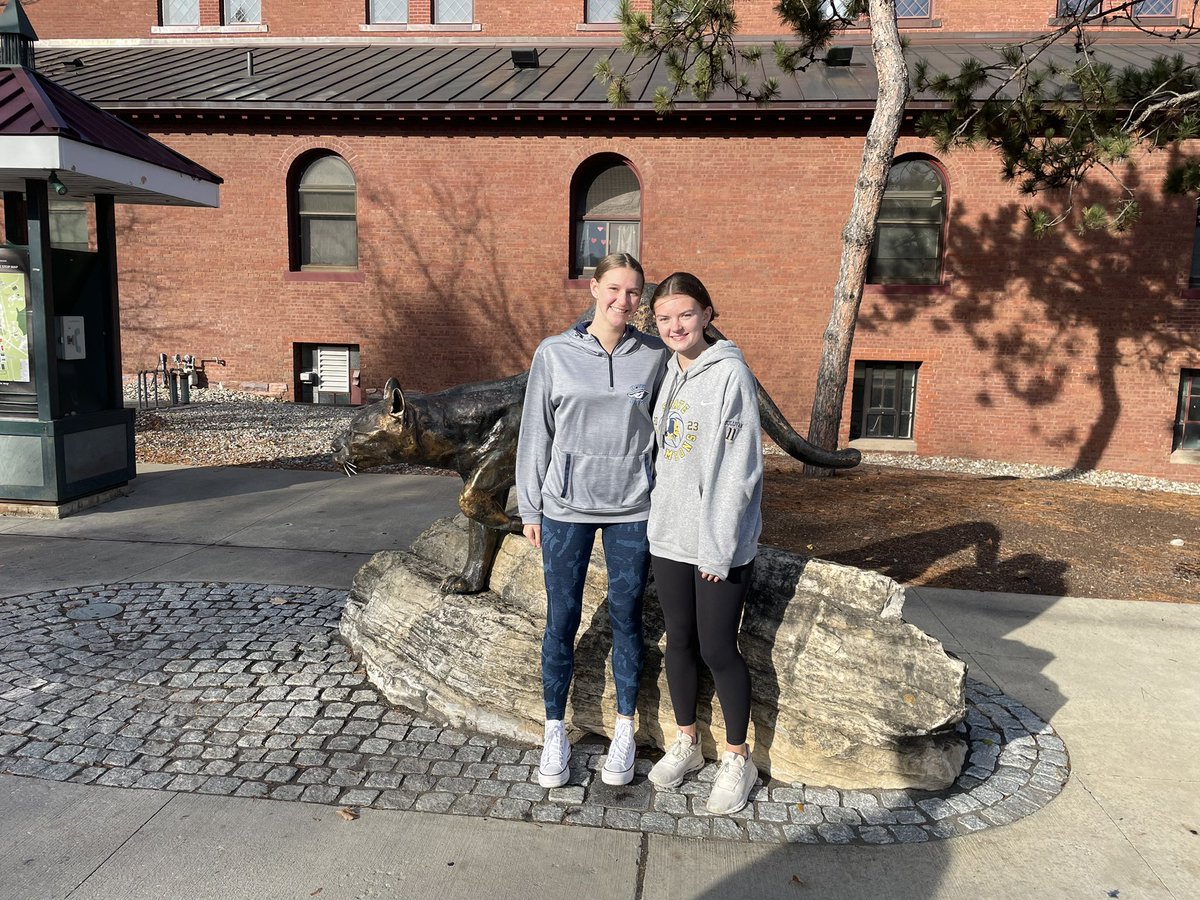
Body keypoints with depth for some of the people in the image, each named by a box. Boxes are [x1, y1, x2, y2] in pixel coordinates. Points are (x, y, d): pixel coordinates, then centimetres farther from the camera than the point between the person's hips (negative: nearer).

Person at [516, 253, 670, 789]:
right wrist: (530, 509, 3)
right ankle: (555, 731, 24)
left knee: (626, 619, 10)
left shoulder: (656, 356, 1)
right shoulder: (554, 353, -1)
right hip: (567, 507, 0)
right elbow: (536, 433, 3)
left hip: (632, 508, 1)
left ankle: (625, 730, 27)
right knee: (561, 621, 6)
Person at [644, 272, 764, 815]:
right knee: (679, 642, 15)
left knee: (718, 649, 2)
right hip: (669, 535, 6)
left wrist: (720, 545, -17)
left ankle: (737, 759, 22)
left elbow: (740, 468, -15)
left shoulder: (730, 373, -12)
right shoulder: (664, 374, 9)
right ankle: (686, 744, 33)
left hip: (720, 543, -6)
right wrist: (659, 516, 8)